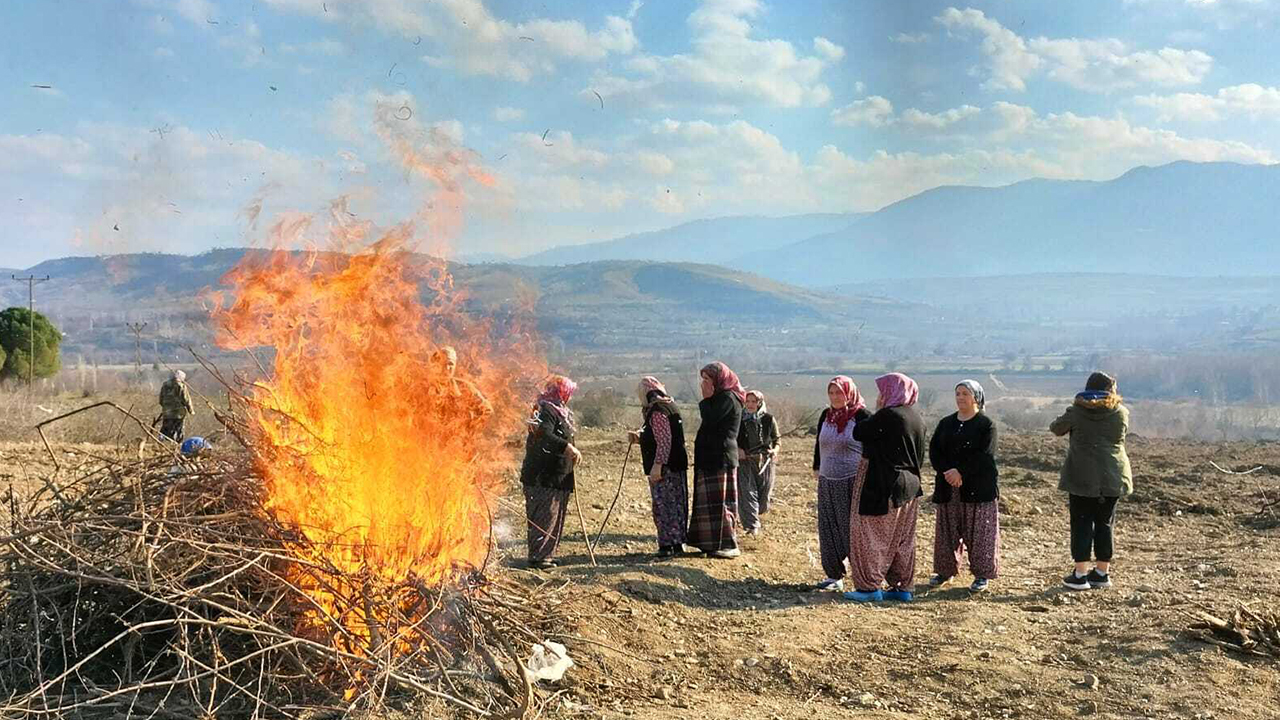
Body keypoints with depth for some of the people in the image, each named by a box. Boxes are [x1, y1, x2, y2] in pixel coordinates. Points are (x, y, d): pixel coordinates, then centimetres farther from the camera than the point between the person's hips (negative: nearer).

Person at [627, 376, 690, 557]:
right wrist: (639, 435, 14)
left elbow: (664, 442, -22)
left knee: (663, 505, -5)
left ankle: (666, 545, -3)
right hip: (676, 464, 10)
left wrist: (657, 465, -23)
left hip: (664, 467, -10)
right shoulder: (670, 406, 15)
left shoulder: (657, 412, -15)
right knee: (675, 504, 13)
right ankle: (677, 543, 20)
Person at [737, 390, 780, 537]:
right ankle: (752, 526, -9)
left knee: (763, 494, 6)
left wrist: (775, 450, -9)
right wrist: (737, 449, -10)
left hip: (764, 461, 1)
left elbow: (776, 439, 11)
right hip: (745, 461, -1)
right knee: (747, 492, -11)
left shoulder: (768, 419, 2)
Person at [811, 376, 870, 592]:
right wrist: (817, 468, 18)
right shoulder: (826, 416, 10)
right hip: (827, 482, 6)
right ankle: (834, 576, 15)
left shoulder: (862, 416, -8)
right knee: (828, 529, 7)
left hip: (853, 483, -6)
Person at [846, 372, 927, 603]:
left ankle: (870, 586, 3)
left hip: (884, 486, -8)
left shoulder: (887, 415, -18)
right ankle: (904, 587, 19)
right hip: (910, 487, 8)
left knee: (870, 535, 1)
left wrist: (869, 414, 2)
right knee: (902, 540, 14)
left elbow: (858, 433, -11)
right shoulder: (916, 417, 8)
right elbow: (920, 456, 13)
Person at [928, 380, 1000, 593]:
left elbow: (984, 456, -13)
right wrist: (946, 472, -13)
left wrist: (961, 472, -20)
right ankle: (946, 570, 21)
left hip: (978, 488, -5)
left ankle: (982, 574, 8)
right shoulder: (946, 423, 13)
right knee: (947, 531, 9)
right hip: (948, 489, 5)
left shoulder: (986, 425, -2)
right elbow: (934, 450, 3)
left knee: (979, 532, -2)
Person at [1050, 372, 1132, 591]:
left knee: (1082, 524, 3)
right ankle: (1102, 573, 19)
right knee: (1105, 524, 12)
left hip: (1082, 476, -2)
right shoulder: (1121, 413, 0)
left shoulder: (1077, 412, -6)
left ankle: (1080, 574, 2)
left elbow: (1055, 428, 8)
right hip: (1112, 477, 3)